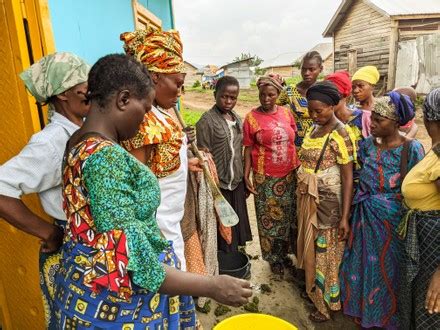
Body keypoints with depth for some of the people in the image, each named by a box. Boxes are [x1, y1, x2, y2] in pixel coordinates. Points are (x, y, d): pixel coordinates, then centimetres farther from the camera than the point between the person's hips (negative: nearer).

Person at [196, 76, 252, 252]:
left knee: (236, 224, 17)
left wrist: (244, 180, 12)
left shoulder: (237, 119, 8)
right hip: (219, 185, -6)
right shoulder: (206, 121, -12)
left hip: (237, 183, 6)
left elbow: (240, 151, 12)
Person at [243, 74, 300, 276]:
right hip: (265, 177, -3)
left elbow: (293, 142, 10)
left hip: (290, 175, 4)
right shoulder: (252, 118, -8)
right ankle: (274, 259, 29)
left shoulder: (286, 113, 2)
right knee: (269, 218, 9)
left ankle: (284, 254, 37)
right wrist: (246, 175, -9)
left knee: (287, 216, 15)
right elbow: (248, 148, -5)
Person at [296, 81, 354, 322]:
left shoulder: (340, 135, -17)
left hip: (329, 203, -7)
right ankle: (312, 287, 40)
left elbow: (348, 177, -17)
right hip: (308, 200, 7)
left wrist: (344, 216, -18)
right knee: (311, 246, 19)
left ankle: (327, 303, 28)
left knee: (326, 251, 8)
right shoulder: (313, 129, 6)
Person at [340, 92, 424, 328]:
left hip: (392, 220, -4)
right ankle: (364, 310, 41)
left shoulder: (412, 149, -15)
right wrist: (354, 211, 5)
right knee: (364, 264, 17)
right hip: (365, 217, 4)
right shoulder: (368, 144, -1)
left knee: (386, 268, 13)